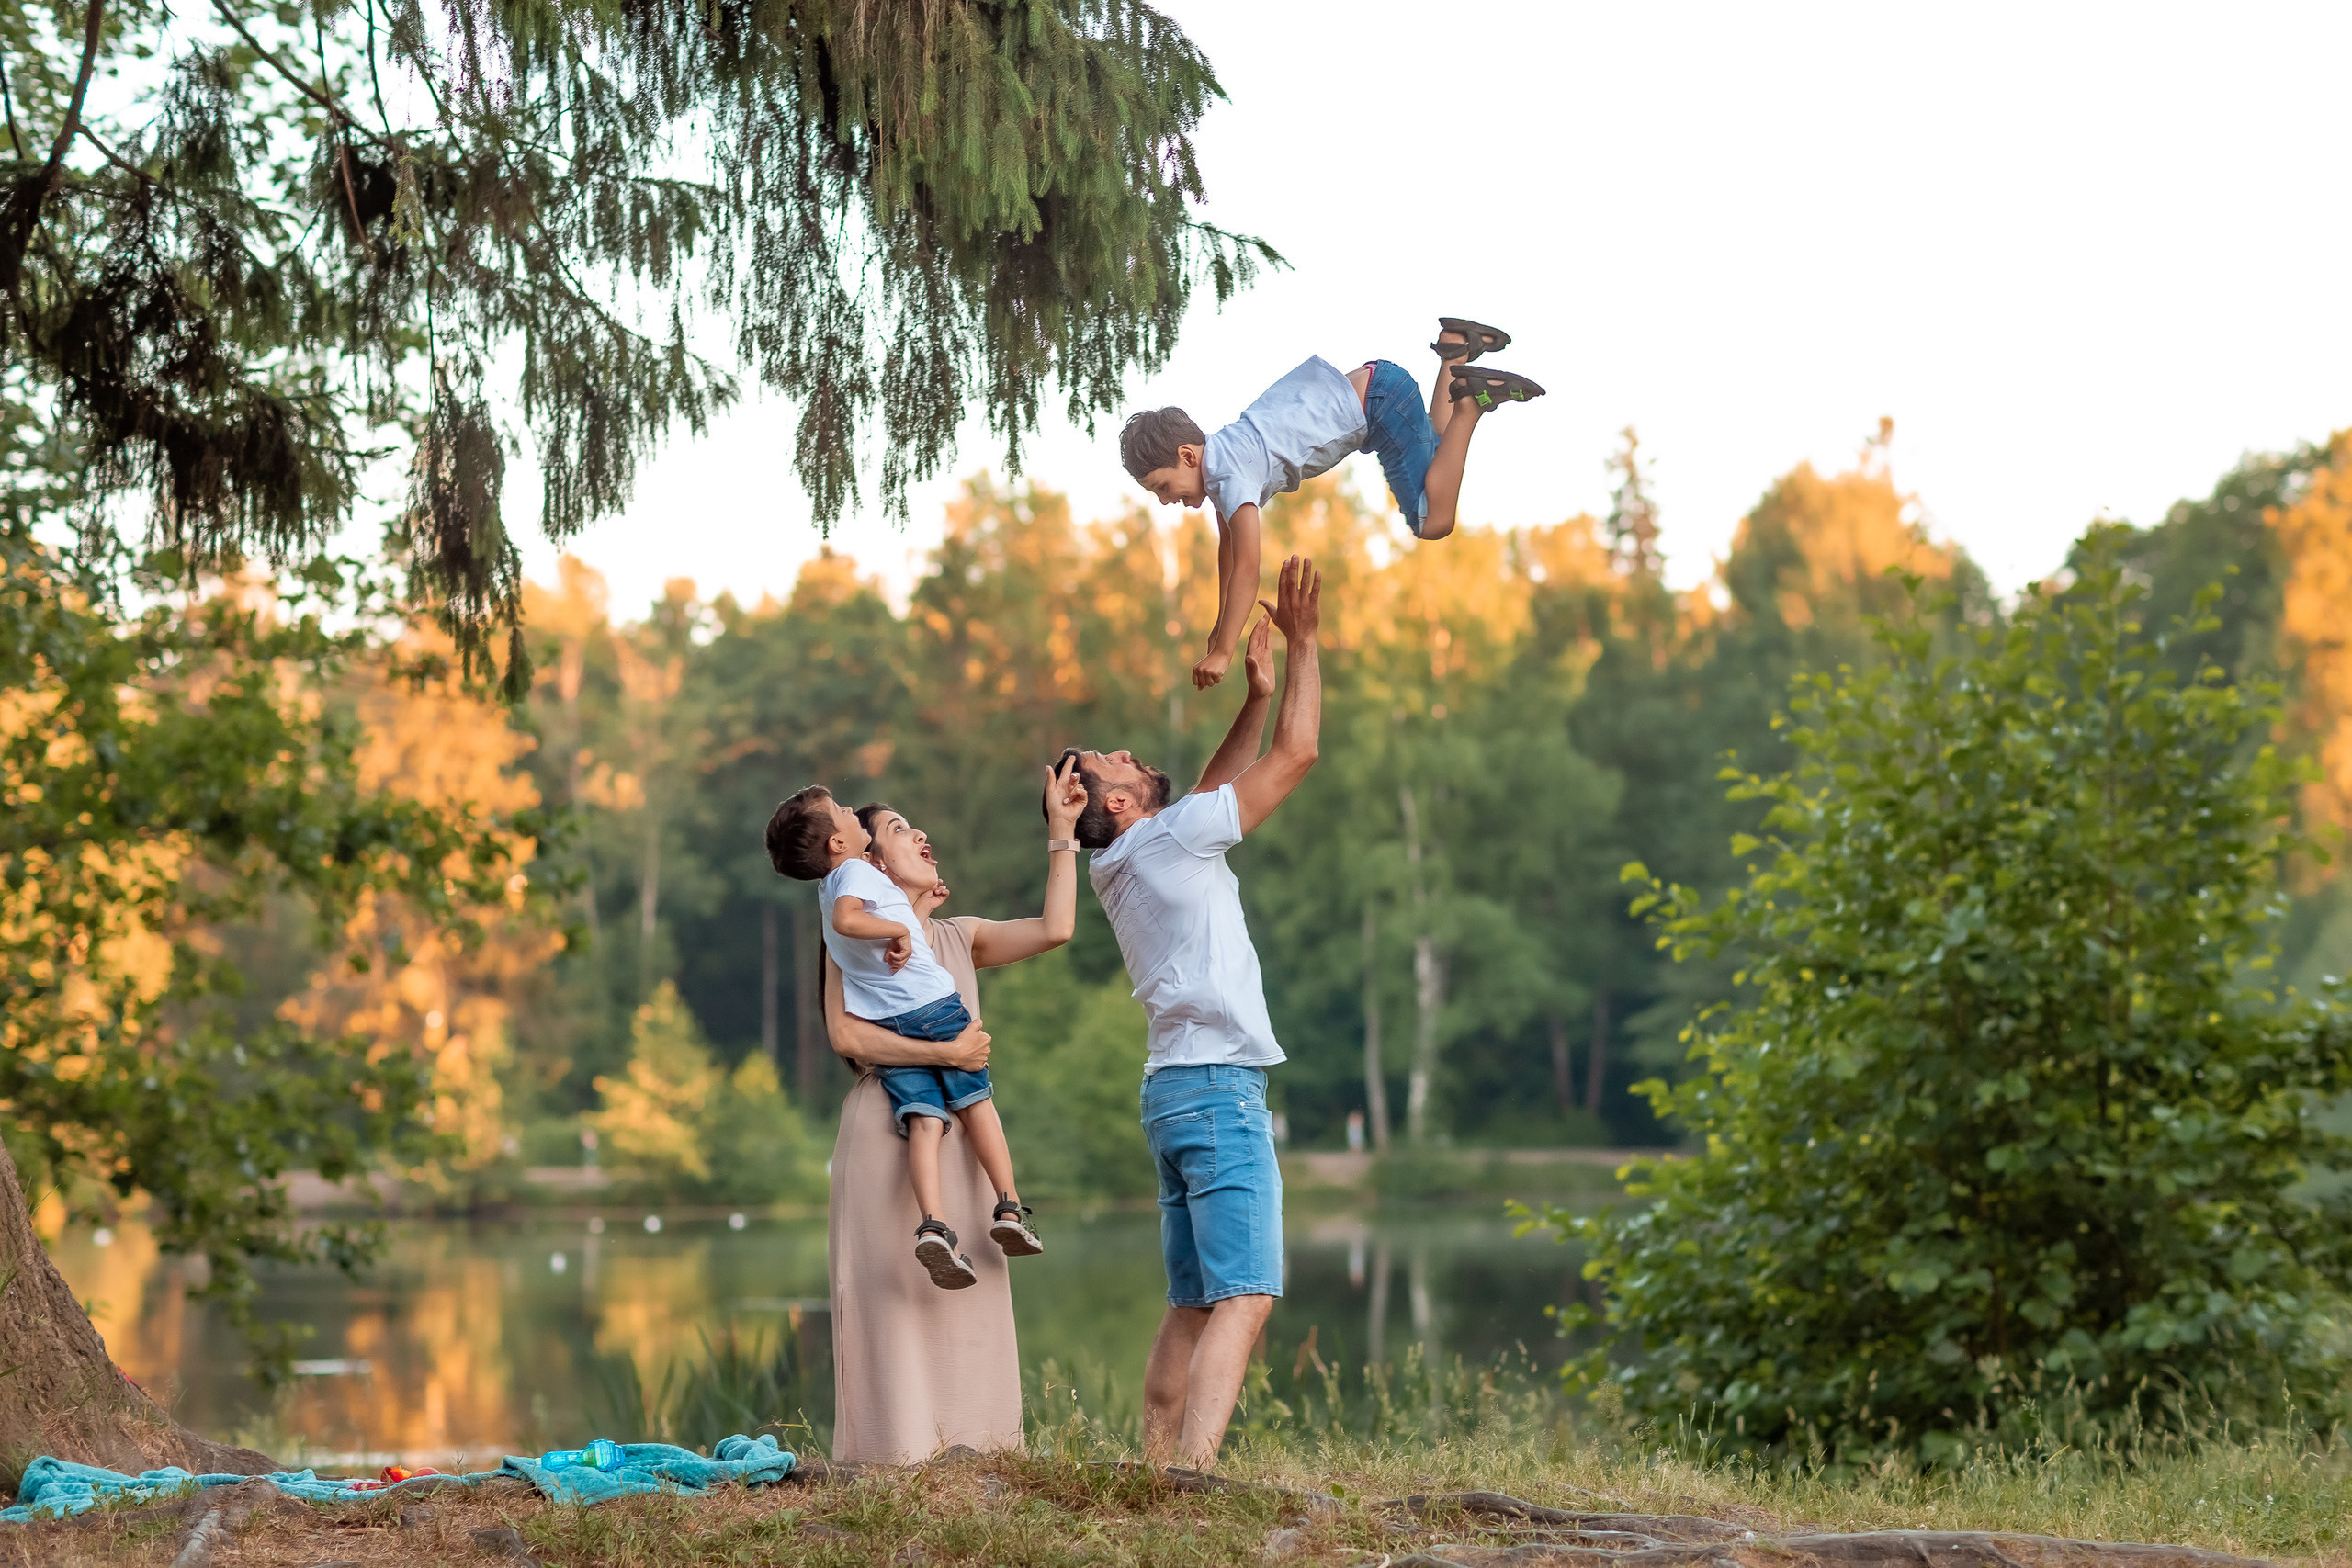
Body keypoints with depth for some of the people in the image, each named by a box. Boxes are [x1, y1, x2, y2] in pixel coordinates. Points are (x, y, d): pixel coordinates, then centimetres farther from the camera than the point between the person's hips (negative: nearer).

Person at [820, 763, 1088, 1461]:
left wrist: (1061, 831, 7)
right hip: (888, 1121, -6)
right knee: (893, 1282, -8)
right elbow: (846, 1034, -11)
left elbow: (1055, 929, 6)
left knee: (963, 1288, 3)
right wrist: (946, 1052, -17)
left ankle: (962, 1440, 6)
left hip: (957, 1130, 6)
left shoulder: (962, 937, 17)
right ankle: (895, 1444, -7)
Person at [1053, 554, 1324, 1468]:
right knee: (1244, 1297, -16)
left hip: (1173, 1086, 9)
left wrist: (1257, 695, 23)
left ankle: (1156, 1467, 3)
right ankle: (1193, 1473, -27)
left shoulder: (1126, 861, 15)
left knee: (1193, 1305, 9)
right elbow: (1298, 752, -5)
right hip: (1218, 1085, -9)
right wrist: (1303, 643, 4)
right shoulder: (1168, 839, -8)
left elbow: (1213, 791, 29)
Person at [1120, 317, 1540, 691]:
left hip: (1380, 398, -9)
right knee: (1432, 450, 31)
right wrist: (1221, 623, 15)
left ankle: (1471, 401, -7)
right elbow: (1227, 545, 13)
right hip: (1361, 386, 9)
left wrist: (1222, 654, -29)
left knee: (1431, 521, -12)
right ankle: (1456, 348, 27)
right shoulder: (1215, 457, 0)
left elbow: (1246, 570, -31)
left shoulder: (1232, 477, -27)